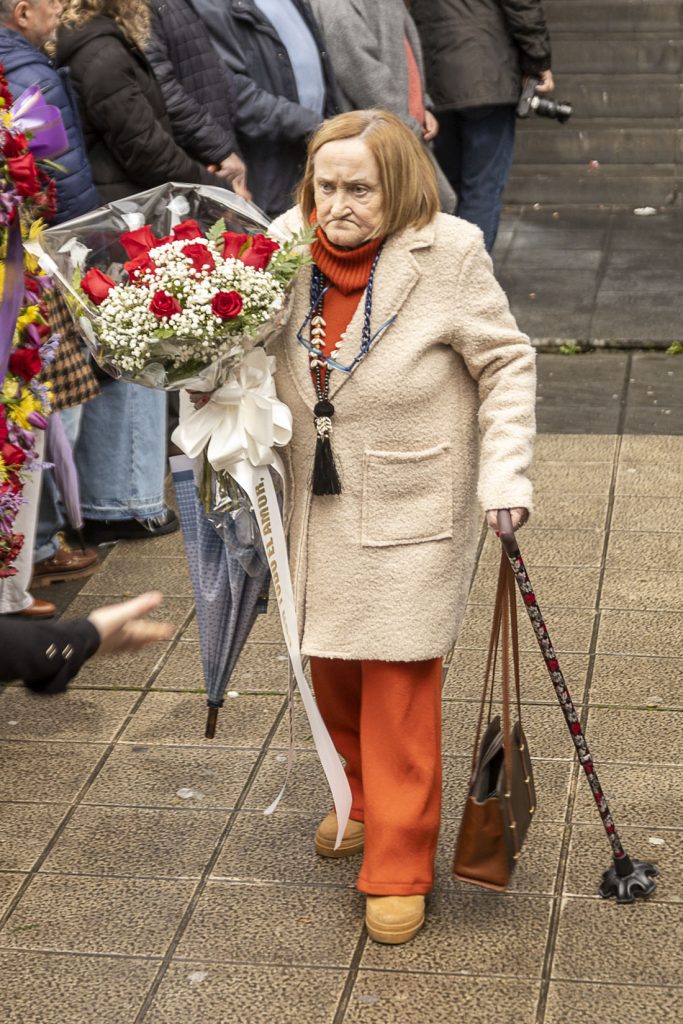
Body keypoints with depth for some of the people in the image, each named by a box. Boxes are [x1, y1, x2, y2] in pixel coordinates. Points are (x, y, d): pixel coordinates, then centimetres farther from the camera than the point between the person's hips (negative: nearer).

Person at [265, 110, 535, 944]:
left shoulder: (447, 254, -14)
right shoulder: (289, 247, -2)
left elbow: (506, 364, -8)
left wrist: (506, 473, -15)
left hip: (410, 511, -5)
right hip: (318, 508, 5)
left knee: (398, 687, -1)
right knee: (330, 669, 15)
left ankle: (399, 868, 14)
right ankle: (367, 802, 42)